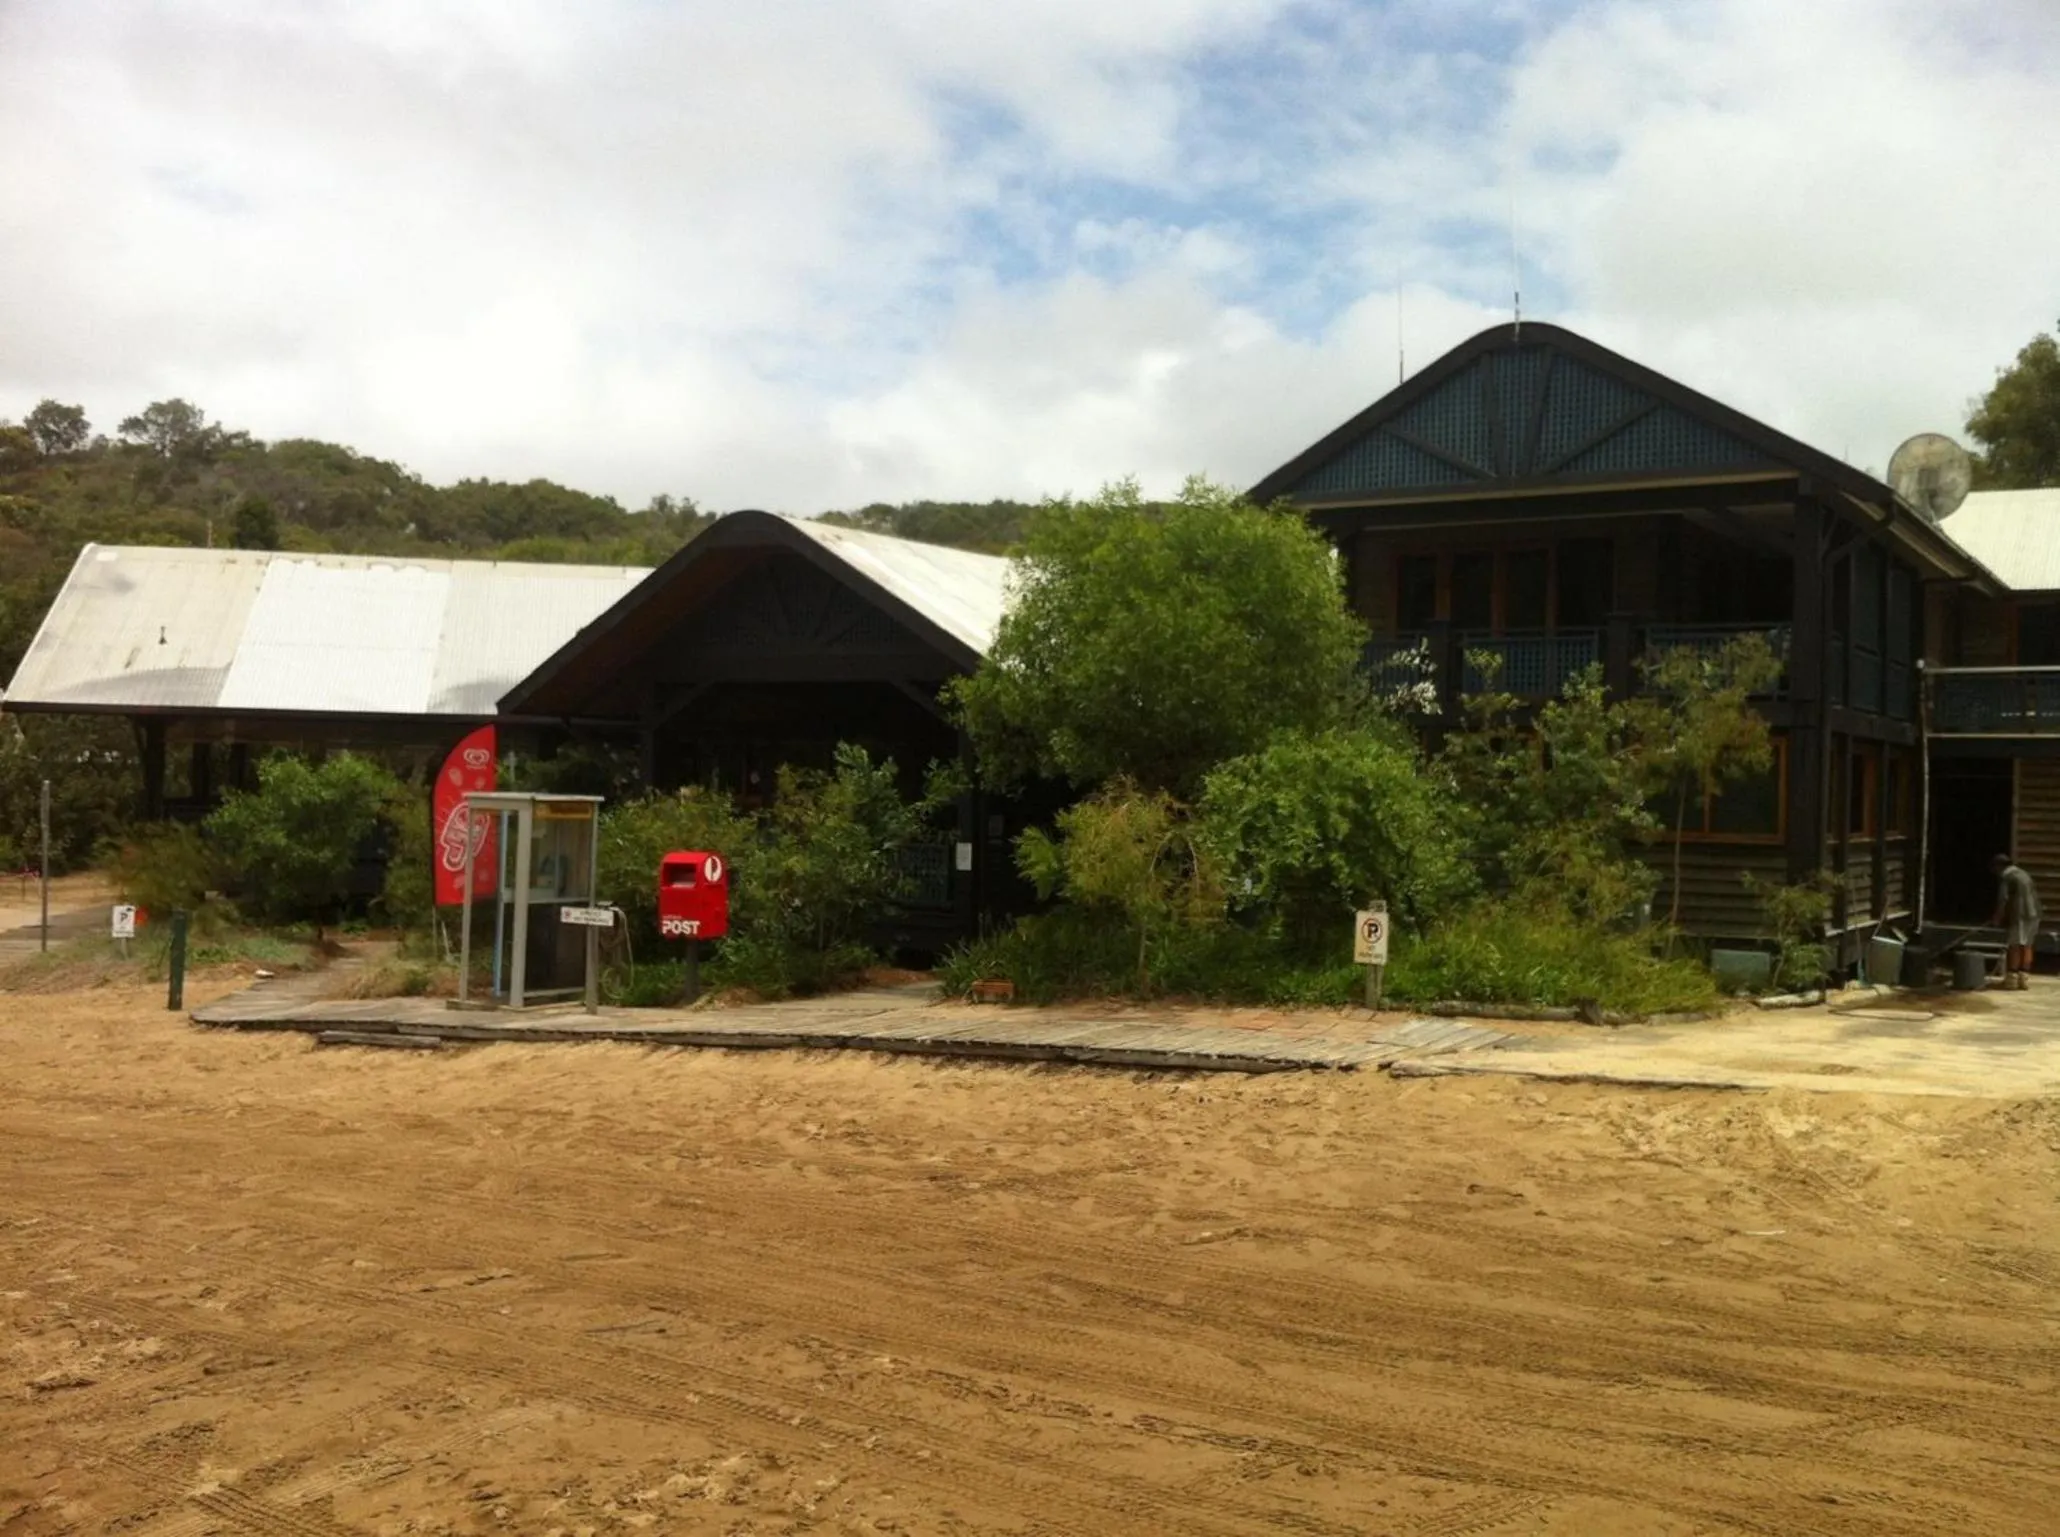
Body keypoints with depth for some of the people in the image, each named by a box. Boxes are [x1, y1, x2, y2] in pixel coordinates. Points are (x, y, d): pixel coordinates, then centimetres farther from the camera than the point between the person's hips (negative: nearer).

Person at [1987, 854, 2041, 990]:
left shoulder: (2005, 877, -6)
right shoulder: (2023, 874, 19)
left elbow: (2003, 901, -11)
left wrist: (1997, 920, -2)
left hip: (2018, 916, -8)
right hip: (2032, 914, 8)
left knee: (2014, 947, -3)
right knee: (2026, 946, 10)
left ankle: (2012, 979, -2)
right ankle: (2024, 978, 11)